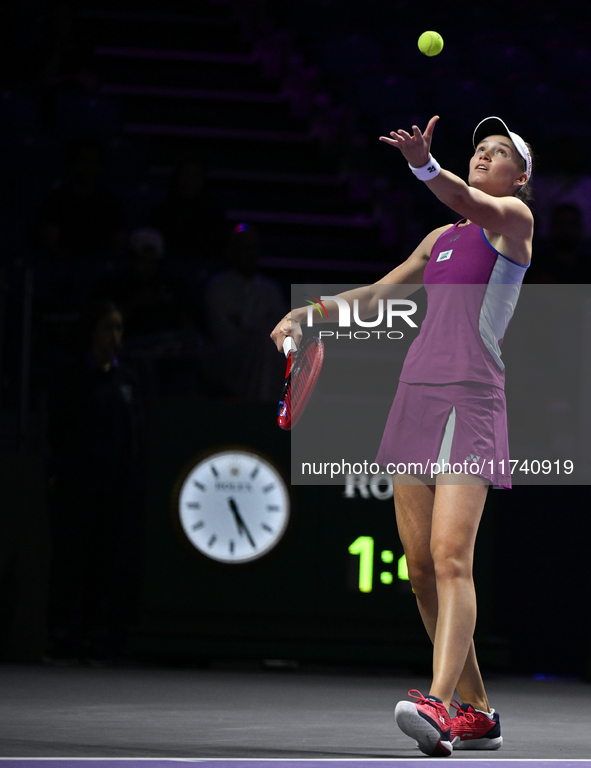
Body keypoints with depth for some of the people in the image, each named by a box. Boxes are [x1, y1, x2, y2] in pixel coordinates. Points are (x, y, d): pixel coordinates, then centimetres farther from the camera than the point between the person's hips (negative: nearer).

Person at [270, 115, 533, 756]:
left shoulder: (513, 217, 3)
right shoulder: (440, 240, 23)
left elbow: (468, 202, -20)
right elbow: (375, 297, 33)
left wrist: (424, 165, -39)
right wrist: (306, 314, 19)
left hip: (469, 401, -7)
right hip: (415, 395, 7)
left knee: (450, 558, -20)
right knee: (421, 567, 2)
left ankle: (437, 704, -32)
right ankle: (476, 714, 9)